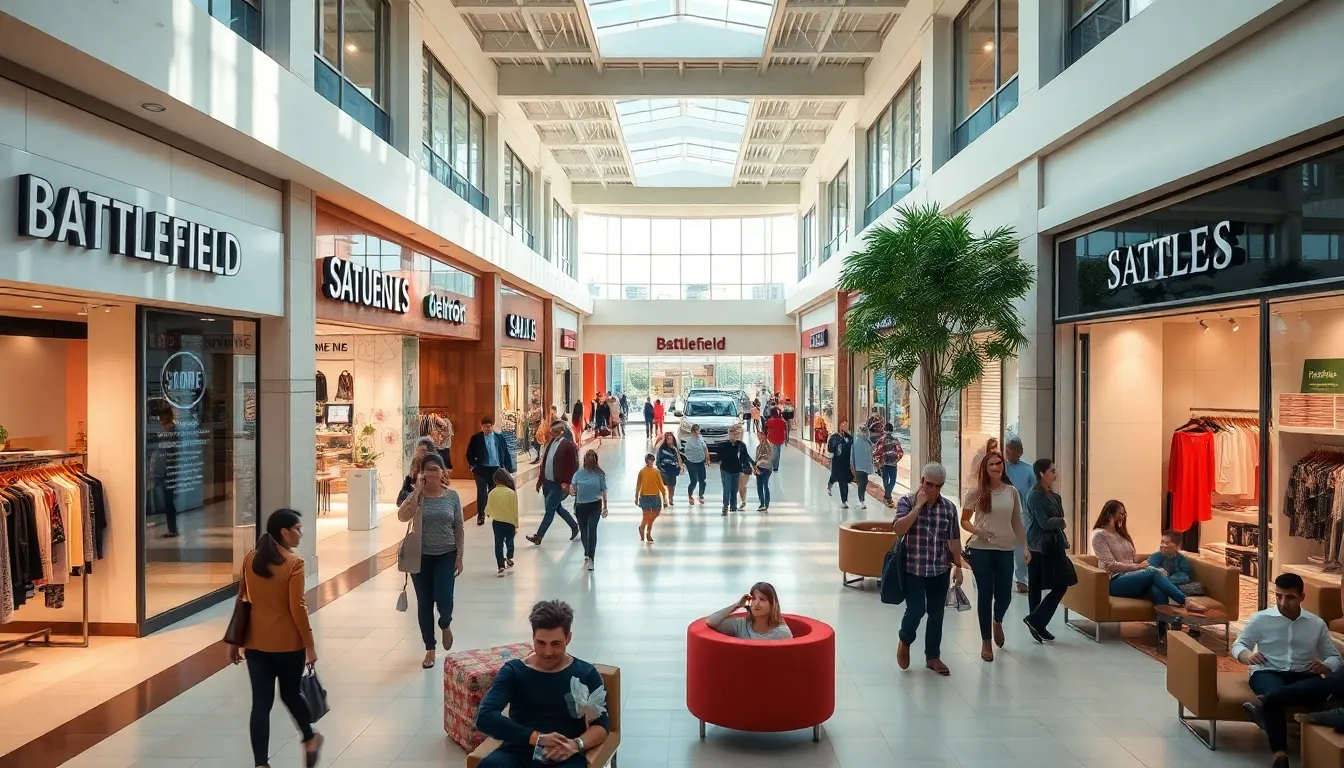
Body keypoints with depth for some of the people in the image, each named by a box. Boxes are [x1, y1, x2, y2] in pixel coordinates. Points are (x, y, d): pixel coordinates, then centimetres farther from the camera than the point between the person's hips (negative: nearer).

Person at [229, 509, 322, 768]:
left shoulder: (250, 559, 2)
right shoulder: (294, 564, -15)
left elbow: (242, 601, 8)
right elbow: (297, 609, -16)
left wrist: (235, 641, 16)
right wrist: (310, 645, -8)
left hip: (255, 644, 4)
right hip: (288, 644, -4)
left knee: (261, 703, 6)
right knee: (290, 693, 17)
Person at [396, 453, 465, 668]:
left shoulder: (452, 496, -2)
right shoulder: (415, 495, -4)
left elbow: (458, 529, 2)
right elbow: (402, 516, -23)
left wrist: (460, 556, -2)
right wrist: (418, 490, -21)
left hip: (446, 556, 0)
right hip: (421, 556, 1)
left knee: (444, 599, -12)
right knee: (424, 604, 7)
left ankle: (445, 625, 25)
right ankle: (429, 649, 22)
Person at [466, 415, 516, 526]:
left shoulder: (499, 437, 1)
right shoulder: (476, 438, -2)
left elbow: (506, 453, 3)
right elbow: (469, 454, 4)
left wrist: (509, 468, 0)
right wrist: (473, 466, -6)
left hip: (496, 469, 1)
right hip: (481, 470, -1)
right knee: (482, 493, 3)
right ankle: (481, 516, 13)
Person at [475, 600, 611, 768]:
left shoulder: (585, 674, 10)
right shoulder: (513, 671, 8)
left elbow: (602, 724, 6)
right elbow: (485, 717, -6)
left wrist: (577, 744, -18)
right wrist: (537, 738, -17)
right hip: (519, 752, 1)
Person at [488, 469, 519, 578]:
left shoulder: (492, 493, -6)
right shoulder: (511, 492, -15)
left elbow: (490, 509, 4)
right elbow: (514, 510, -12)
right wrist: (516, 524, -2)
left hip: (496, 522, 1)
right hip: (509, 522, -1)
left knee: (498, 544, 5)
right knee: (509, 541, 22)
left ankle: (501, 566, -1)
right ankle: (509, 558, 39)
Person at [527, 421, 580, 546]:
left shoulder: (569, 445, -15)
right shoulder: (551, 443, 8)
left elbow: (573, 466, -16)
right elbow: (544, 462, 13)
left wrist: (567, 483, -19)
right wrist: (540, 479, 13)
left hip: (559, 485, -8)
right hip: (547, 482, 8)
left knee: (549, 510, -2)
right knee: (557, 508, 19)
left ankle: (538, 536, 6)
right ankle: (574, 526, 35)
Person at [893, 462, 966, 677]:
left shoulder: (949, 507, 3)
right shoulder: (907, 502, -6)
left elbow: (954, 539, 8)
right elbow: (898, 529, -21)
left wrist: (958, 566, 5)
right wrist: (918, 506, -20)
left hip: (940, 570, 3)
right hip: (913, 569, -3)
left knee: (936, 614, 9)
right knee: (916, 610, -9)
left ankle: (933, 656, 24)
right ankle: (904, 640, 22)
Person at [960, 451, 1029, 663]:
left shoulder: (1012, 492, 3)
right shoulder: (976, 492, -4)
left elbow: (1017, 522, 9)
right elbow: (964, 521, 1)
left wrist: (1025, 546, 5)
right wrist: (977, 530, -18)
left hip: (1005, 549, 2)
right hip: (980, 549, -2)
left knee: (1004, 594, 4)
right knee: (985, 594, 2)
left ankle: (997, 622, 40)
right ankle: (986, 642, 16)